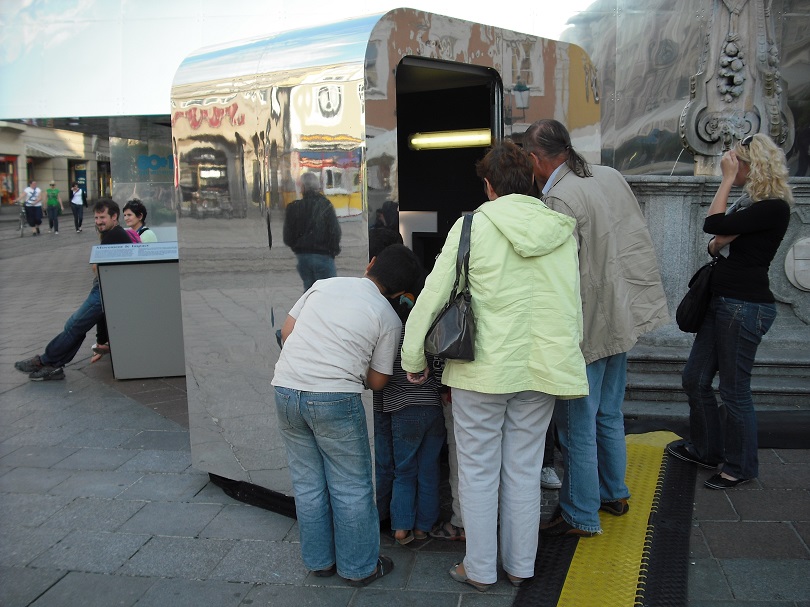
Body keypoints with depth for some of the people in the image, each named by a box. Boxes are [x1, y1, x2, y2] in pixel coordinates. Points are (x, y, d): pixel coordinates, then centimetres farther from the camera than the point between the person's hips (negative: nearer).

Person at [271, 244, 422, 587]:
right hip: (335, 400, -5)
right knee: (351, 488, 11)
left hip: (286, 388, 5)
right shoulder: (388, 318, 2)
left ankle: (320, 561, 31)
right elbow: (377, 381, 5)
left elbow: (287, 330, 13)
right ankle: (360, 568, 23)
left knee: (308, 483, 17)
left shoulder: (324, 284, 11)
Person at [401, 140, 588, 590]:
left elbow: (433, 296, -8)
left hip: (483, 369, -4)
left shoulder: (474, 225, -9)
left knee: (479, 473, 11)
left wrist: (414, 359, 4)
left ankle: (480, 570, 24)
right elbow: (575, 305, 8)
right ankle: (521, 566, 30)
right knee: (524, 472, 16)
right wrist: (567, 352, 24)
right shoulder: (562, 231, 2)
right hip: (542, 368, 4)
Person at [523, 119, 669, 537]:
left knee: (577, 425, 4)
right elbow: (638, 237, 14)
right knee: (609, 414, 23)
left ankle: (581, 517, 17)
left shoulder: (560, 198, -20)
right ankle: (614, 494, 38)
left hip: (588, 326, -9)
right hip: (623, 317, 9)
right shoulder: (610, 176, 5)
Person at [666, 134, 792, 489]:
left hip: (746, 306, -10)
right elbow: (714, 244, 16)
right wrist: (719, 242, -7)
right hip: (723, 302, 10)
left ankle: (740, 467, 19)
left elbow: (713, 225, -22)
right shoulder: (756, 207, 15)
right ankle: (706, 450, 32)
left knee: (734, 390, 2)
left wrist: (728, 179, -14)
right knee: (695, 380, 15)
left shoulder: (774, 208, -15)